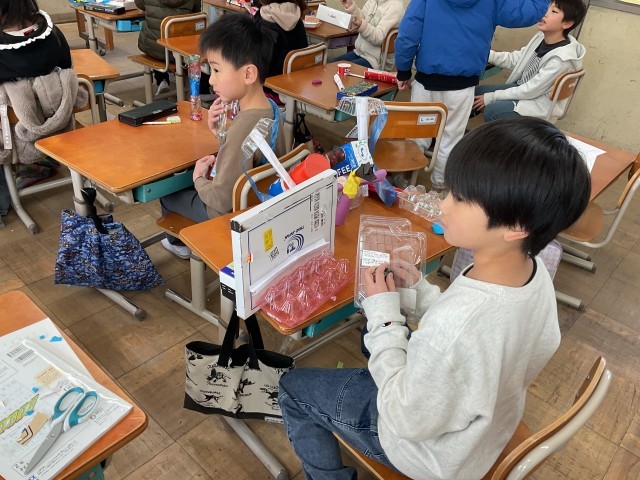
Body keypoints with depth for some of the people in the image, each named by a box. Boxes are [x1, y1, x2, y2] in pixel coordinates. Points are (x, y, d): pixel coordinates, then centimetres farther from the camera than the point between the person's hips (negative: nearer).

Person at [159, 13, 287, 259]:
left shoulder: (243, 128, -35)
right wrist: (221, 131, -8)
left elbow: (222, 201, -32)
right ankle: (183, 239, 44)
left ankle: (179, 242, 45)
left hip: (231, 212, -8)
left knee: (168, 190, 16)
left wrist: (199, 178, -13)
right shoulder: (269, 107, -9)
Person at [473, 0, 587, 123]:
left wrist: (491, 97, -20)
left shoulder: (561, 58, -26)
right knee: (477, 92, 1)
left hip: (541, 104, -8)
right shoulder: (541, 37, -3)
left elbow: (530, 90, -24)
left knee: (492, 111, -27)